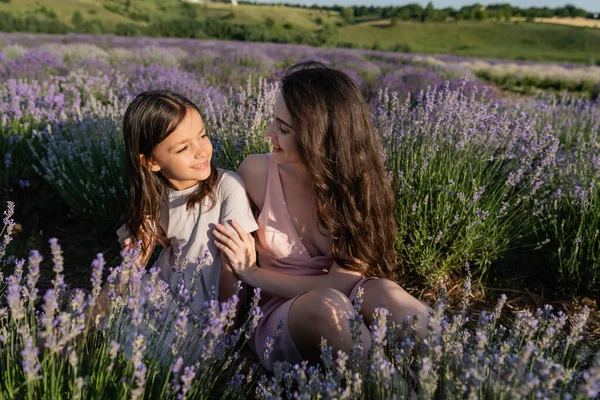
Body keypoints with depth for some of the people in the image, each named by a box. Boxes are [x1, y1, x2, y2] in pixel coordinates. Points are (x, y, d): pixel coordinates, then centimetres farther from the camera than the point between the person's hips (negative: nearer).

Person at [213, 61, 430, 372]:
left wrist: (253, 274, -16)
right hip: (278, 315, 0)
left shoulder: (358, 183, -11)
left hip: (348, 304, 1)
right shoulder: (258, 171, -12)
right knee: (328, 304, -36)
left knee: (384, 293, -34)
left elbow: (342, 282, -16)